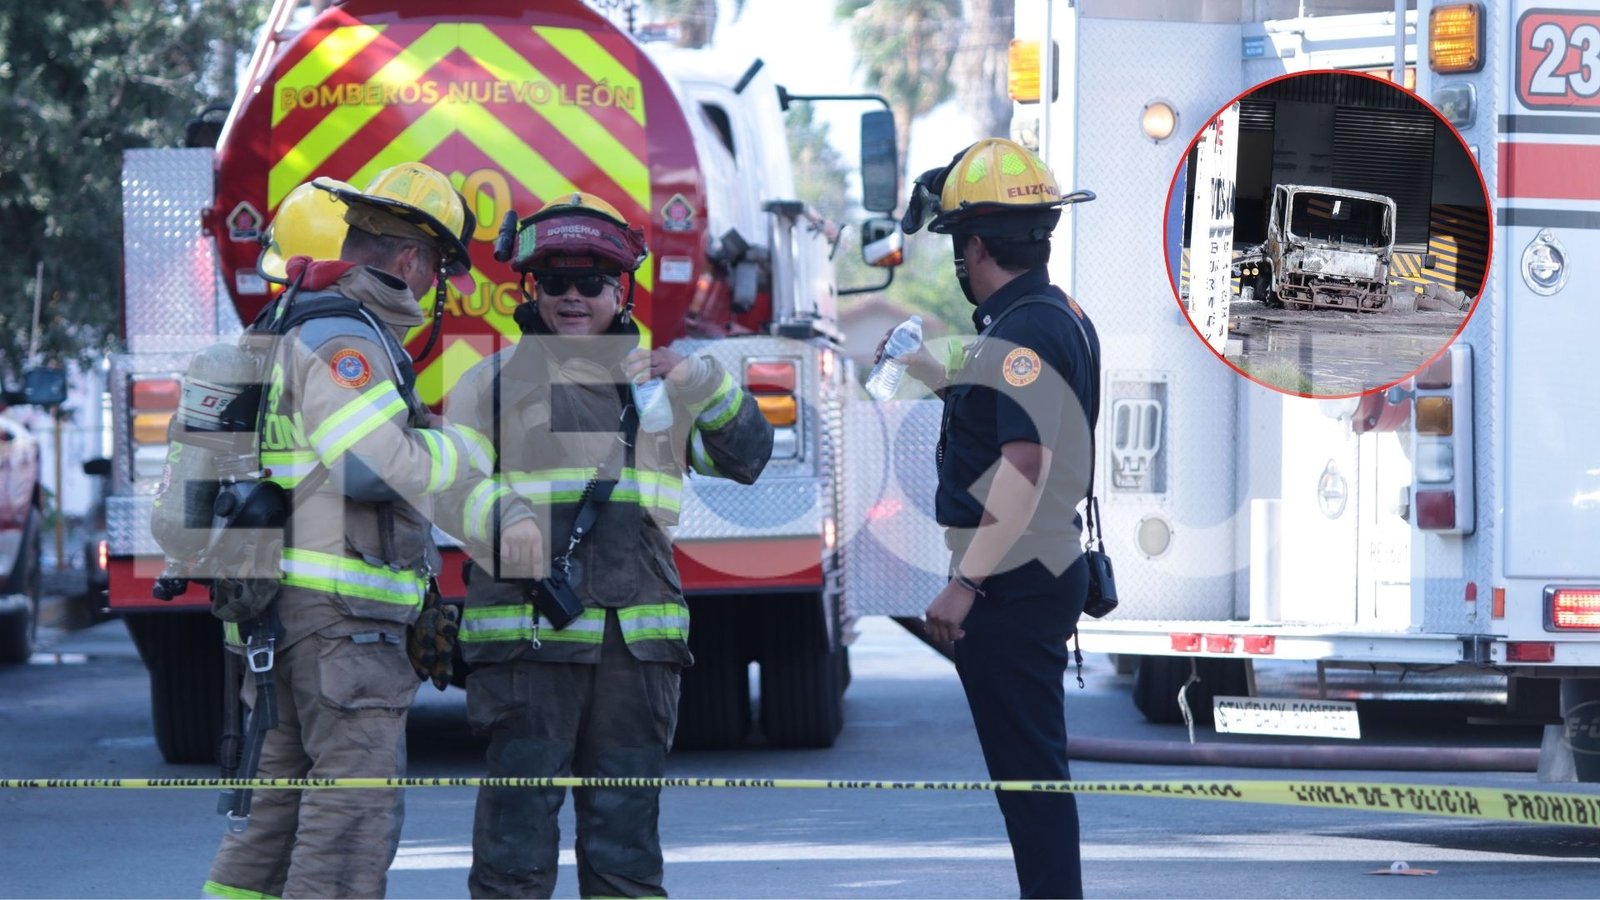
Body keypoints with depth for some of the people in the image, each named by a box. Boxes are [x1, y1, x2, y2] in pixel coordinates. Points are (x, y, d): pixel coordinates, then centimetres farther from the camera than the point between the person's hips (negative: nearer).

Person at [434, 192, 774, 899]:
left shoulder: (659, 382, 19)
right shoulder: (494, 382, 6)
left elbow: (746, 457, 18)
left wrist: (701, 383, 0)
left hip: (637, 642, 4)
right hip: (528, 636, -4)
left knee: (626, 838, 8)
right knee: (518, 833, -7)